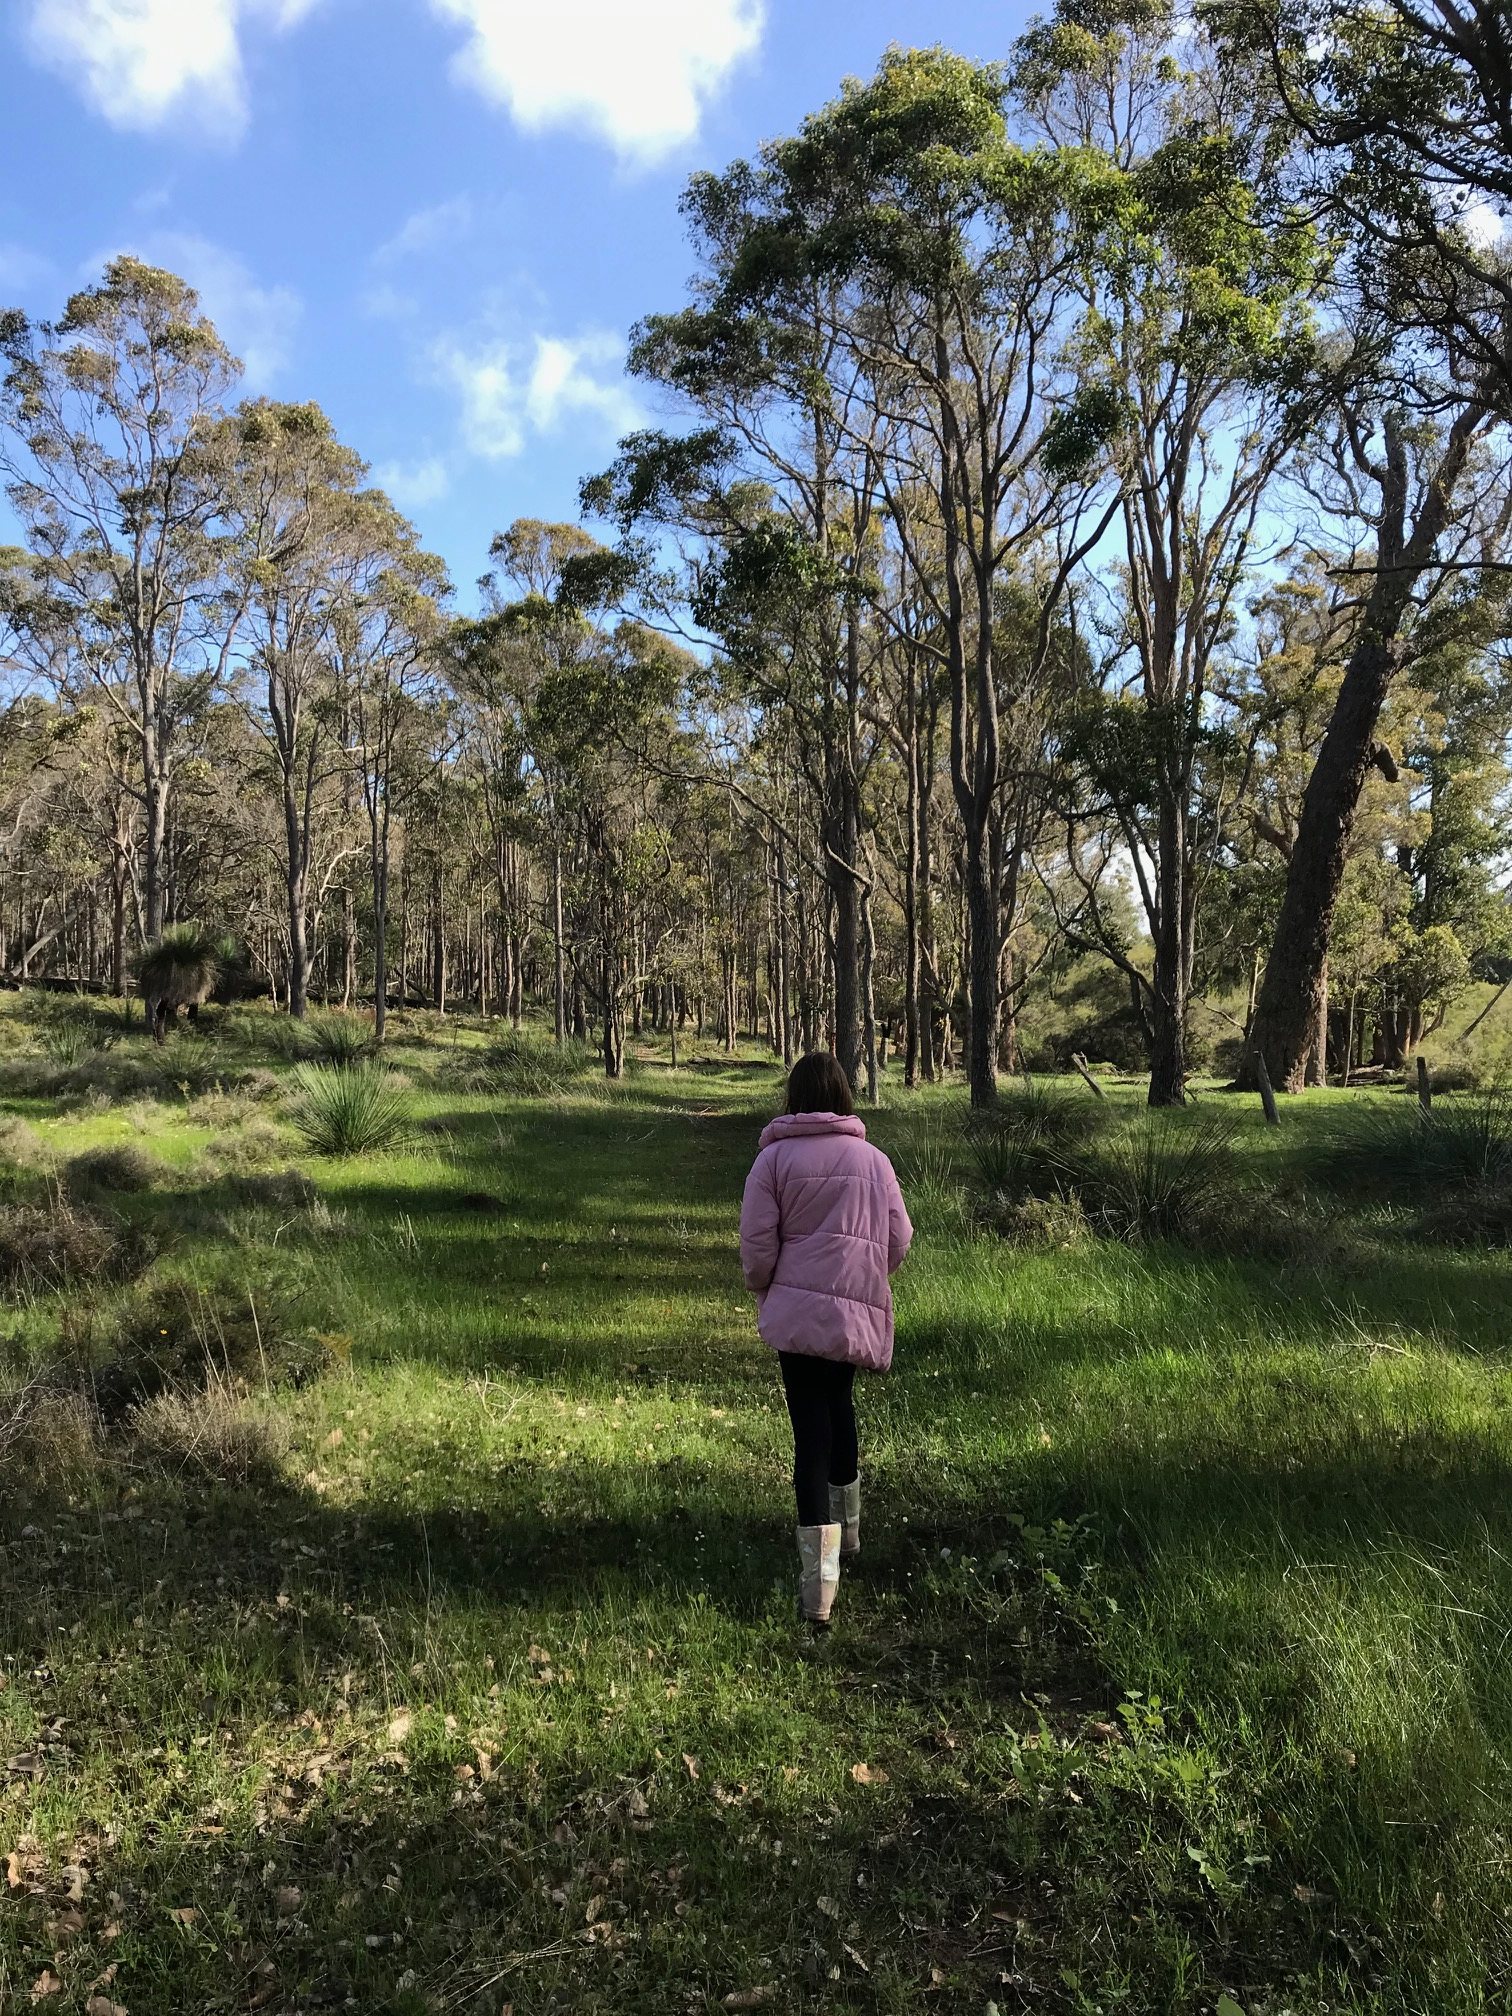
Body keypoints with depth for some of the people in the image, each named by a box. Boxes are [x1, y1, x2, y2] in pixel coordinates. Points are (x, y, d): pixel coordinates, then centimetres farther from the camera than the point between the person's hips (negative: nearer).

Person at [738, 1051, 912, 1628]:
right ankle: (847, 1526, 40)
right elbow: (899, 1238, 5)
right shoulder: (873, 1158, 4)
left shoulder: (775, 1157, -4)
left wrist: (763, 1288, 14)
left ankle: (818, 1583, -6)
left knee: (811, 1429, -1)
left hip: (798, 1310, -3)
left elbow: (757, 1241, -5)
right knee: (838, 1404, 26)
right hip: (858, 1311, 3)